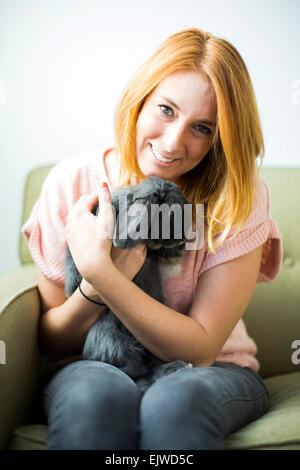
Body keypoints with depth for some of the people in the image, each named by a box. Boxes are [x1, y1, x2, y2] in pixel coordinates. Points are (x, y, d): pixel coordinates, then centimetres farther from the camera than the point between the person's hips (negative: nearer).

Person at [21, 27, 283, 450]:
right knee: (98, 393, -33)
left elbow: (200, 347, -15)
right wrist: (95, 288, -24)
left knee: (176, 399, -34)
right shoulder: (72, 183, -9)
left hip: (209, 374, 0)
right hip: (93, 368, 1)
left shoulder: (240, 199, -13)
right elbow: (52, 342, -2)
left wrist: (99, 273, -25)